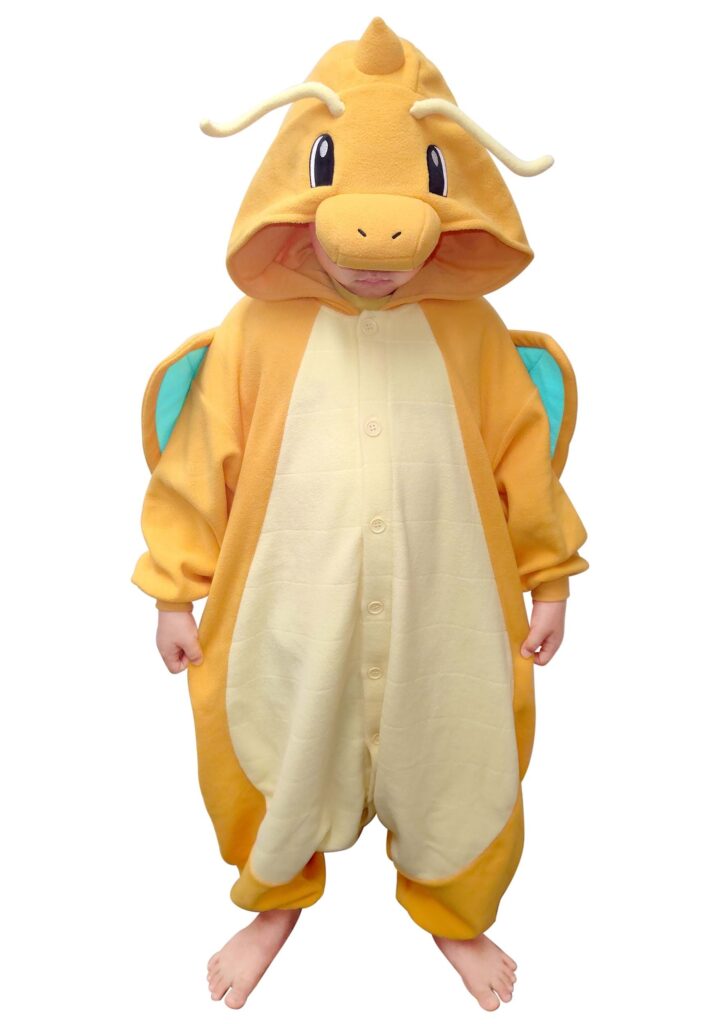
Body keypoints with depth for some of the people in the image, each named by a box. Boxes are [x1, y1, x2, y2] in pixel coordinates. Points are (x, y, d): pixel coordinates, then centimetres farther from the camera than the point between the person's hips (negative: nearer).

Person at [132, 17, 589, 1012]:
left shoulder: (472, 333, -5)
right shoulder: (256, 331, -9)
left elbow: (523, 458, 4)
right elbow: (201, 463, -3)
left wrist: (549, 580, 9)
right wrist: (175, 590, 1)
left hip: (442, 620, 1)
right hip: (290, 621, 0)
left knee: (453, 765, 19)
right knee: (279, 762, 19)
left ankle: (455, 914, 53)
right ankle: (275, 902, 54)